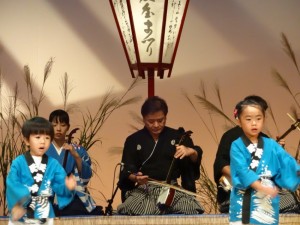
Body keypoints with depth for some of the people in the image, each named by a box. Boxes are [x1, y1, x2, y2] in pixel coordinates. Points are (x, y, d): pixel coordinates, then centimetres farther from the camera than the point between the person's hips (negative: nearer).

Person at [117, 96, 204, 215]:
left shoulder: (177, 136, 13)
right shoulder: (133, 140, 10)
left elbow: (195, 159, 7)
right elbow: (126, 171, 7)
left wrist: (191, 151, -17)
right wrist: (135, 177, -16)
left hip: (173, 188, 1)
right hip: (144, 189, -1)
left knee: (191, 210, -28)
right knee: (128, 211, -32)